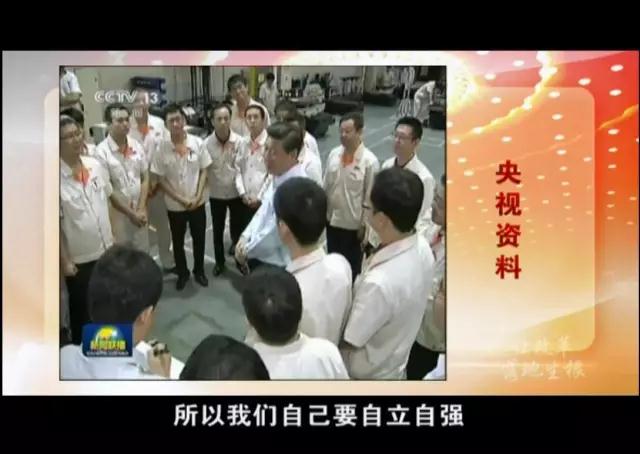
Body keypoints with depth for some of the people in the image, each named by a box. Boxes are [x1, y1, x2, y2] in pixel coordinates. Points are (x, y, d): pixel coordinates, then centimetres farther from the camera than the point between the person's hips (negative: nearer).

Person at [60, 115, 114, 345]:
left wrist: (113, 237, 9)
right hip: (78, 257, -5)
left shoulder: (95, 165, -4)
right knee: (81, 308, 14)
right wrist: (64, 260, -13)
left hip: (105, 249, 5)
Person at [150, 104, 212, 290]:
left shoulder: (197, 143, -9)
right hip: (174, 205, -1)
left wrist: (198, 196, -12)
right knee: (178, 242, 14)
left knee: (199, 239, 14)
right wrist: (180, 199, -14)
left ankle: (199, 271, 36)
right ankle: (182, 273, 34)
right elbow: (161, 179, -8)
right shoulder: (162, 148, -12)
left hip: (197, 203, 1)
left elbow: (203, 171, -2)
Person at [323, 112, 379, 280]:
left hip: (353, 224, -5)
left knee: (351, 267, 14)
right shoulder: (334, 154, -3)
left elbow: (370, 197, -14)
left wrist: (364, 224, -10)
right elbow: (326, 186, 5)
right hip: (332, 219, 5)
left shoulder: (370, 161, -18)